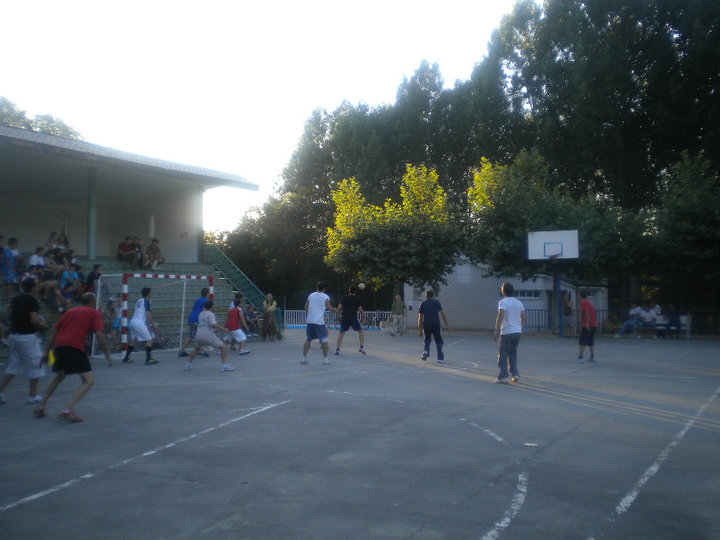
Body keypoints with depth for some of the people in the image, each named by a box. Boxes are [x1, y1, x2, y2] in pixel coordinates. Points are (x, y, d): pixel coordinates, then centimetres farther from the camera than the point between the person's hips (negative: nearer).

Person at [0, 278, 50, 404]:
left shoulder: (16, 299, 9)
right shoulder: (32, 301, -13)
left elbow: (11, 315, 13)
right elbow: (34, 320, -20)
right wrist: (43, 325, -3)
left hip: (14, 335, 7)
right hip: (27, 336, -7)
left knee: (14, 364, 16)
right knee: (35, 365, 4)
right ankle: (32, 395, 10)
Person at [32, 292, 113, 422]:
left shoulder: (71, 311, 25)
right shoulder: (94, 313, 9)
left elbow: (53, 331, 22)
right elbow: (99, 334, -4)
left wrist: (46, 351, 26)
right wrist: (107, 354, 1)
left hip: (58, 346, 7)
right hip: (75, 347, -7)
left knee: (59, 377, 32)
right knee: (88, 381, -3)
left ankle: (40, 407, 35)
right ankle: (66, 411, -17)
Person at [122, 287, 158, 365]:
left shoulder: (138, 300, 18)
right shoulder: (147, 301, -5)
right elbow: (148, 314, -14)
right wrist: (153, 324, -6)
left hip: (132, 322, 9)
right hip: (140, 323, -9)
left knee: (134, 340, 23)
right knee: (149, 340, -8)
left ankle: (126, 358, 27)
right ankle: (148, 359, -15)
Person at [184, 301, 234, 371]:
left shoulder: (201, 314, 17)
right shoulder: (211, 314, -4)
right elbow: (213, 324, -20)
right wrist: (223, 329, -15)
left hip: (198, 336, 7)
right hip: (208, 336, -7)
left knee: (196, 349, 35)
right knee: (224, 347, 1)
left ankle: (188, 364, 34)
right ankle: (224, 365, -8)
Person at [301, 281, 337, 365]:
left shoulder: (311, 295, 11)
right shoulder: (325, 297, -1)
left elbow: (306, 307, 12)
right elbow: (329, 308, -3)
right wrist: (335, 309, 17)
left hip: (310, 320, 4)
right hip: (319, 321, -4)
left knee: (308, 339, 11)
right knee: (324, 340, 5)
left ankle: (304, 358, 9)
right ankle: (325, 358, 6)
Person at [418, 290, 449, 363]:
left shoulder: (422, 303, 11)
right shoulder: (436, 302, 8)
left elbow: (420, 318, 7)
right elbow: (443, 314, 1)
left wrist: (419, 330, 10)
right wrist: (446, 325, 4)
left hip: (426, 324, 2)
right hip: (436, 324, -2)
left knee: (427, 339, 22)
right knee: (439, 341, 11)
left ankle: (425, 351, -3)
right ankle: (440, 358, 5)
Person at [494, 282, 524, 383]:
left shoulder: (502, 302, -9)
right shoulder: (519, 302, 11)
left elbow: (501, 315, -20)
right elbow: (523, 317, 13)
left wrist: (497, 329, -17)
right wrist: (521, 329, 21)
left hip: (506, 332, -6)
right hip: (517, 331, 6)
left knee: (503, 355, 1)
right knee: (513, 354, 18)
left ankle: (503, 377, 0)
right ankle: (515, 374, 14)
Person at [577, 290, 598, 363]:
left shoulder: (583, 302, -9)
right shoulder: (589, 302, 18)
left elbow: (587, 312, -21)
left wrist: (587, 323, -25)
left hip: (587, 325, -9)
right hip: (594, 324, 9)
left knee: (582, 342, -8)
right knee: (591, 342, 15)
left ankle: (580, 358, -12)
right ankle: (592, 357, 16)